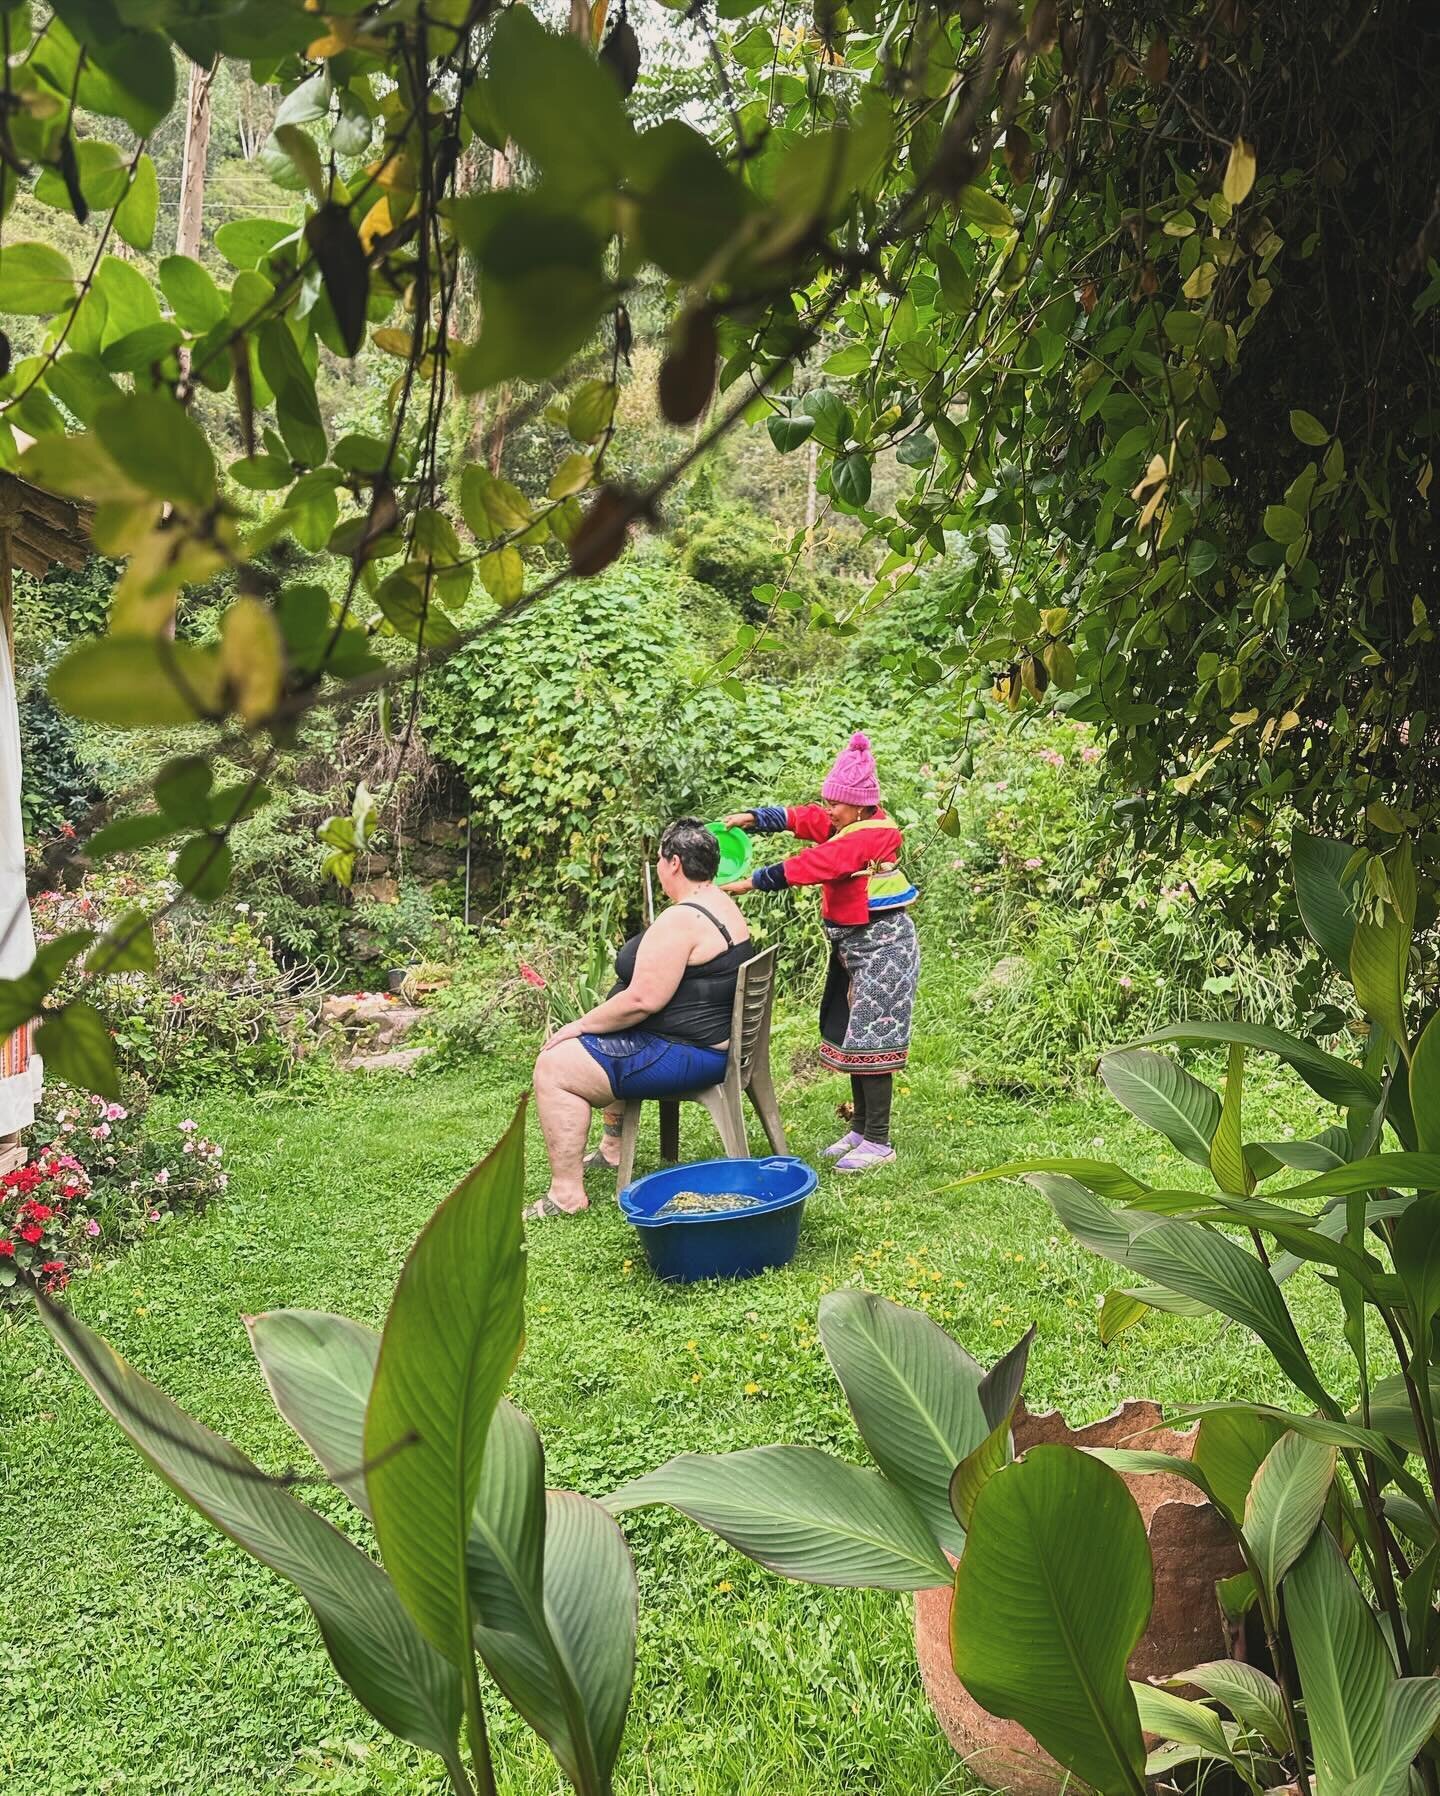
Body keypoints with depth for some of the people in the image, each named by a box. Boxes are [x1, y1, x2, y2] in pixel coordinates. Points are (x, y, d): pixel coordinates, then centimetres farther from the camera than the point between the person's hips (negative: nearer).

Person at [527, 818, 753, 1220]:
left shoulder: (680, 920, -23)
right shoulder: (725, 907, 10)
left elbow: (642, 1000, -27)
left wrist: (580, 1026, -13)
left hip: (685, 1055, -11)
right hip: (713, 1040, 11)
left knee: (554, 1067, -10)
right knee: (601, 1044, 33)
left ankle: (566, 1193, -9)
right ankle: (613, 1148, 39)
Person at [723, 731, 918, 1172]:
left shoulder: (869, 836, -23)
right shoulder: (844, 824, 6)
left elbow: (810, 865, -27)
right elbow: (799, 817, 7)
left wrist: (750, 883, -24)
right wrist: (752, 818, -10)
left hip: (882, 945, -10)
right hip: (851, 943, 10)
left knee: (869, 1040, -6)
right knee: (849, 1034, 15)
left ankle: (878, 1142, 2)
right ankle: (860, 1127, 26)